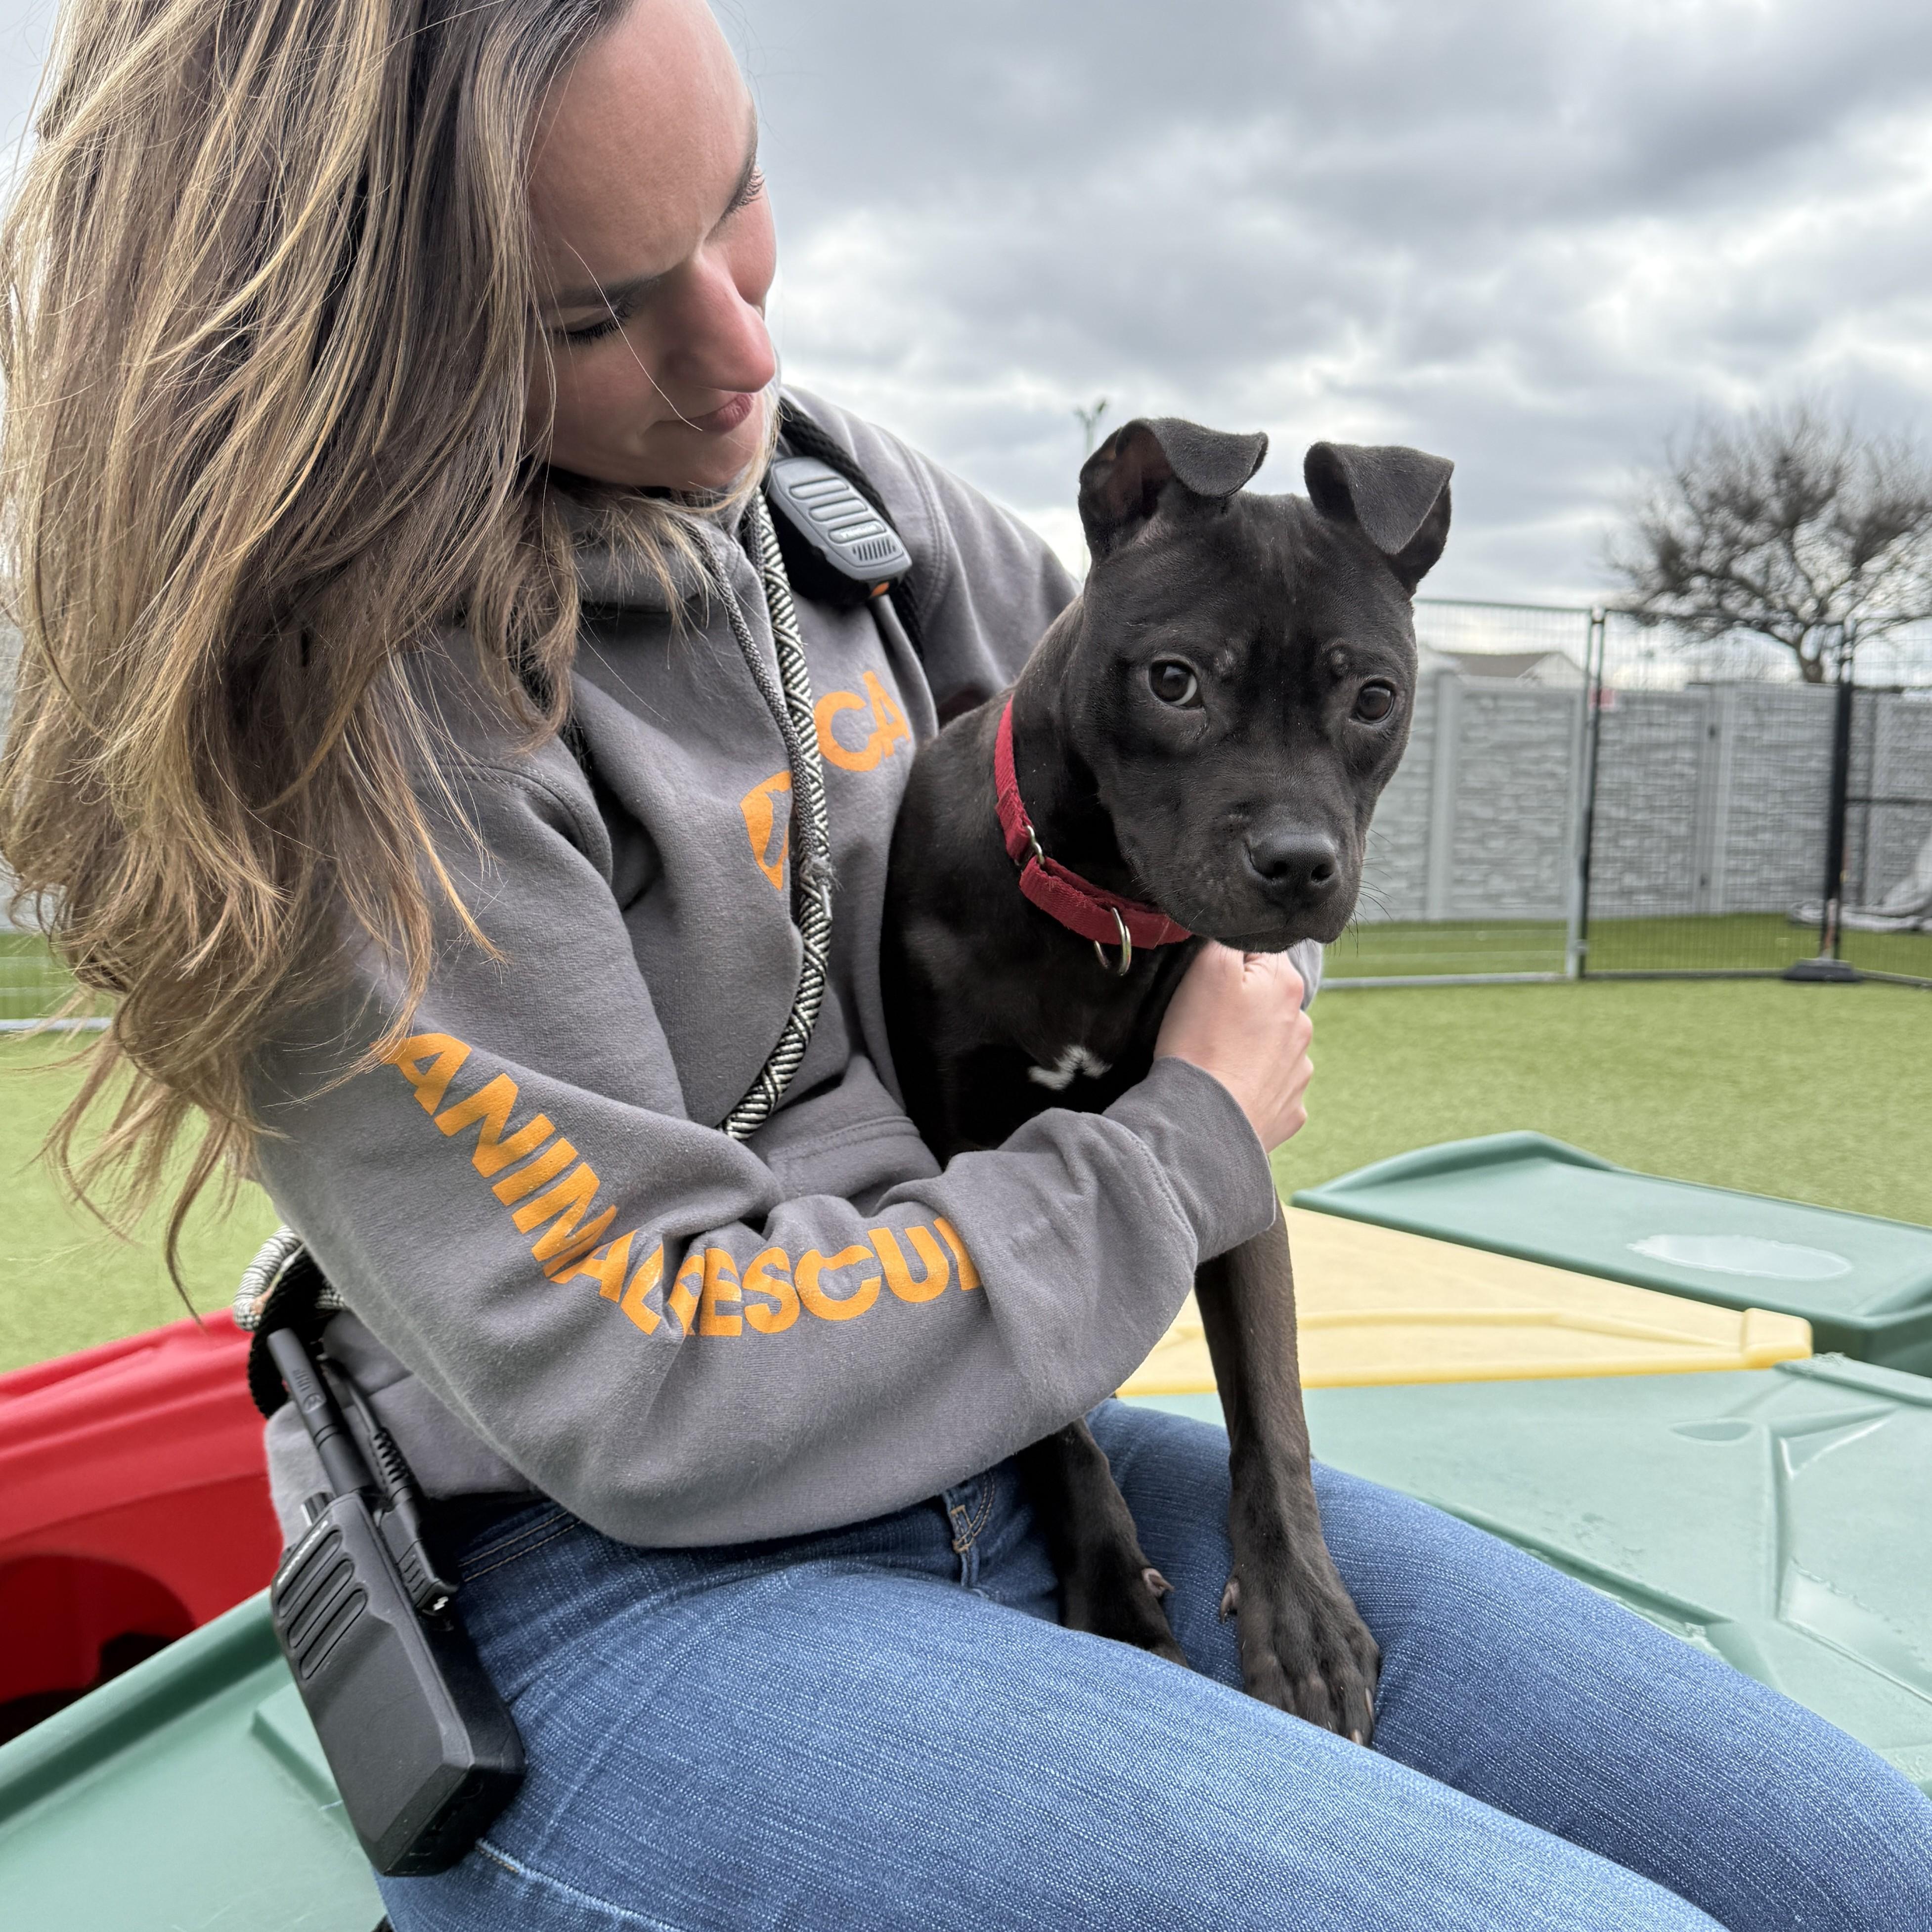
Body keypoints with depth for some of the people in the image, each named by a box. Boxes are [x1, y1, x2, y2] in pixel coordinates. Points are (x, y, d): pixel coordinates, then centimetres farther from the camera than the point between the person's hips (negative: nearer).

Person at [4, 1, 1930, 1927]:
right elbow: (648, 1392, -20)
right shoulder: (328, 686, -18)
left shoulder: (819, 478, 5)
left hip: (1009, 1460, 7)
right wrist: (1187, 1146, -11)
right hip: (612, 1579, -6)